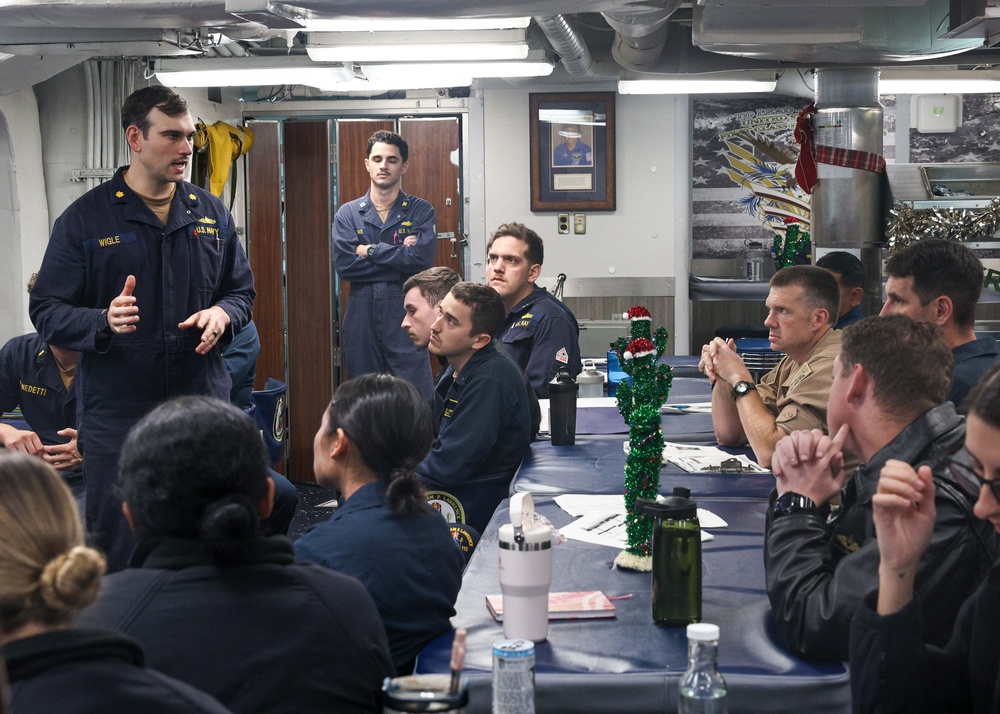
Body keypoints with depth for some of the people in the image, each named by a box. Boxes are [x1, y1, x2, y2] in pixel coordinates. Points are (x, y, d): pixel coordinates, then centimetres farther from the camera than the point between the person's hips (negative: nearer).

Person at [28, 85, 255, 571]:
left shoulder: (212, 214, 9)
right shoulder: (85, 219, -3)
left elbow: (241, 291, 18)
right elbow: (47, 312, -4)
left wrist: (222, 313, -5)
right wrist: (104, 321, -23)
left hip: (204, 404, 3)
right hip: (116, 414, -3)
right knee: (118, 551, 4)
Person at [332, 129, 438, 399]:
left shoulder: (421, 211, 4)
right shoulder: (348, 213, 8)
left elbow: (423, 258, -12)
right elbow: (344, 265, -6)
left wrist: (370, 251, -7)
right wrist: (400, 257, -8)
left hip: (406, 317, -2)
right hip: (362, 319, 2)